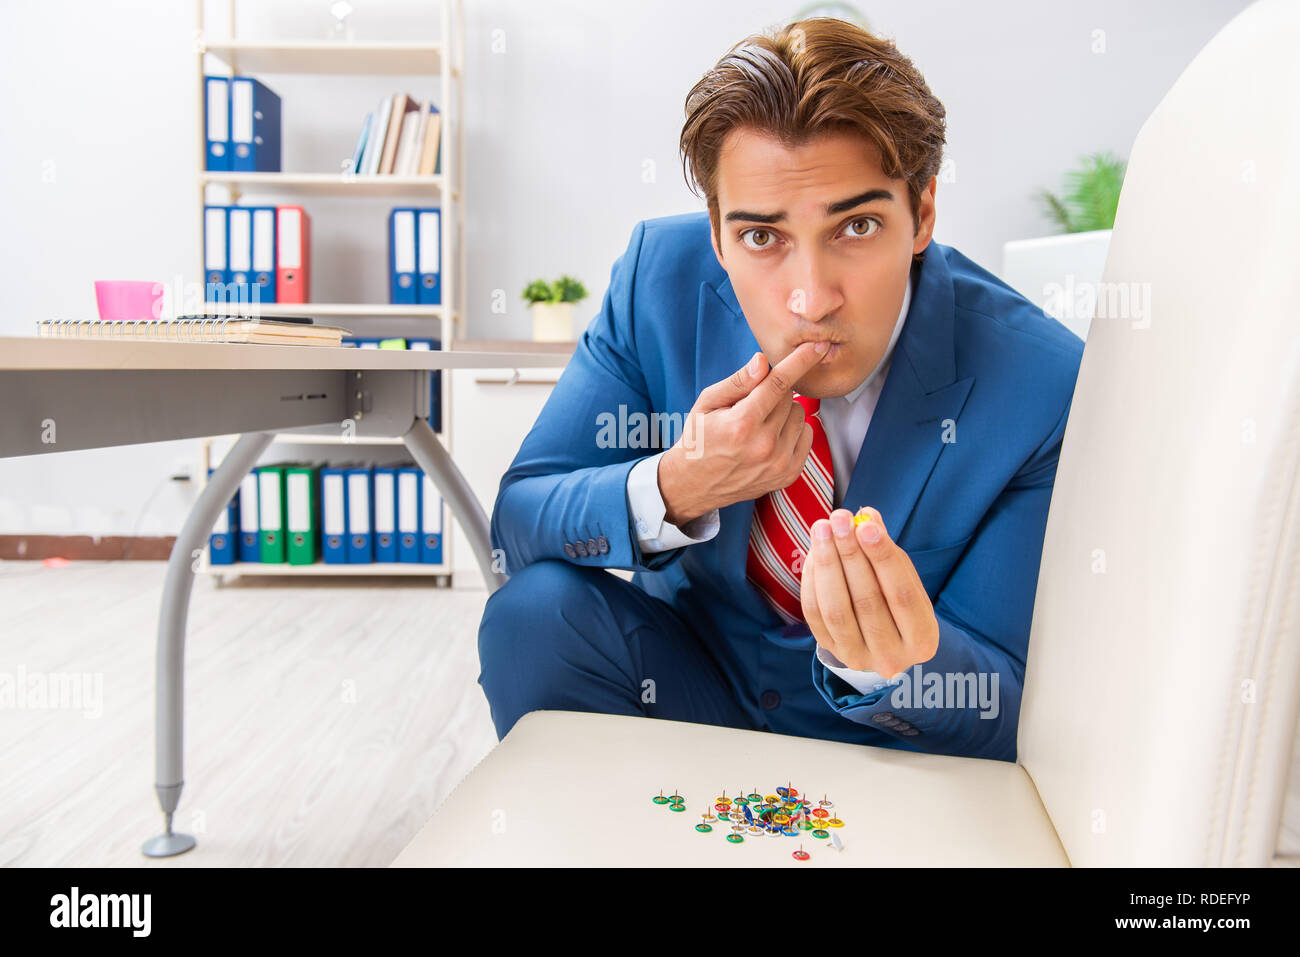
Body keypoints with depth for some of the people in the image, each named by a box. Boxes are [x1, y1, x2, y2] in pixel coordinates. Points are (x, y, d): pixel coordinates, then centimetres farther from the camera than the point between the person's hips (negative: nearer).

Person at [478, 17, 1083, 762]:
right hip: (691, 679, 3)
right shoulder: (662, 276, -16)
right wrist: (673, 491, -32)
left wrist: (895, 665, -39)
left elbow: (1007, 708, -16)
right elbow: (515, 526, -12)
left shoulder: (1045, 386, -23)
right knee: (535, 610, -23)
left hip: (888, 751, -2)